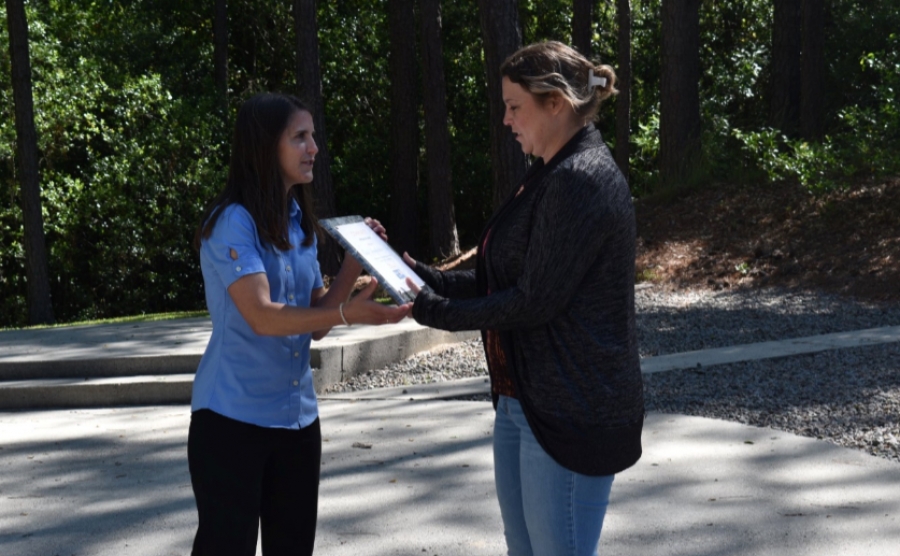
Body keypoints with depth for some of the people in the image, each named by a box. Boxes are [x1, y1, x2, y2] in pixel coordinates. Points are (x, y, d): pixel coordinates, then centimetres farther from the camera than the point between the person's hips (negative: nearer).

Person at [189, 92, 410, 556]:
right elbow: (262, 317, -23)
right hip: (233, 418, -7)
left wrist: (356, 261, -2)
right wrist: (348, 314, -31)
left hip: (297, 416, 7)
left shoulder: (300, 223, 9)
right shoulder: (232, 222, -14)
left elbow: (314, 322, 9)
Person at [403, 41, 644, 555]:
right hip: (524, 401, 10)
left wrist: (435, 311, -11)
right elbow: (502, 279, 15)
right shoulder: (553, 176, 15)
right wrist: (425, 277, 5)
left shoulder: (582, 181, -18)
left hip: (573, 413, -10)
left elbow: (533, 301, -20)